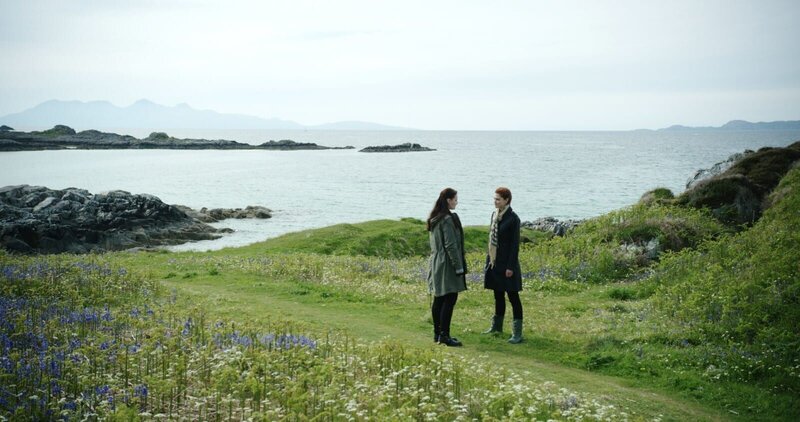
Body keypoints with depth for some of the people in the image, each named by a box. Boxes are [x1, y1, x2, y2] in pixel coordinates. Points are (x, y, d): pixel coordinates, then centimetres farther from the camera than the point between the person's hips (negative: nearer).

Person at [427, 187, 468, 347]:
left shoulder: (434, 219, 12)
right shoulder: (448, 219, -17)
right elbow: (451, 245, -19)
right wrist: (459, 266, -14)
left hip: (436, 263, 10)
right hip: (447, 264, -10)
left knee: (439, 298, 13)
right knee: (450, 298, -7)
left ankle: (437, 333, 18)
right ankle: (444, 335, -6)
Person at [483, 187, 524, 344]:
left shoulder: (513, 218, -14)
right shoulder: (494, 214, 9)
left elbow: (515, 244, -15)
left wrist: (510, 266, -17)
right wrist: (489, 258, 14)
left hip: (506, 264, -7)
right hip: (494, 262, 7)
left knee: (513, 296, -2)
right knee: (498, 295, 18)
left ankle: (517, 333, 3)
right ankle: (497, 326, 31)